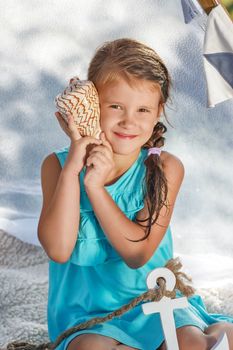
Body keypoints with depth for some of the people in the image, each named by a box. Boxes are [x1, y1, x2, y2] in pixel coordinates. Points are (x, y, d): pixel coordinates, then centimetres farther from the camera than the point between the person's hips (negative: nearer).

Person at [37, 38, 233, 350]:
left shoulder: (165, 168, -6)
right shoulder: (58, 165, -5)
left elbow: (137, 253, -14)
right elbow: (58, 250, -18)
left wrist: (96, 186, -23)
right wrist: (72, 166, -22)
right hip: (88, 309, 1)